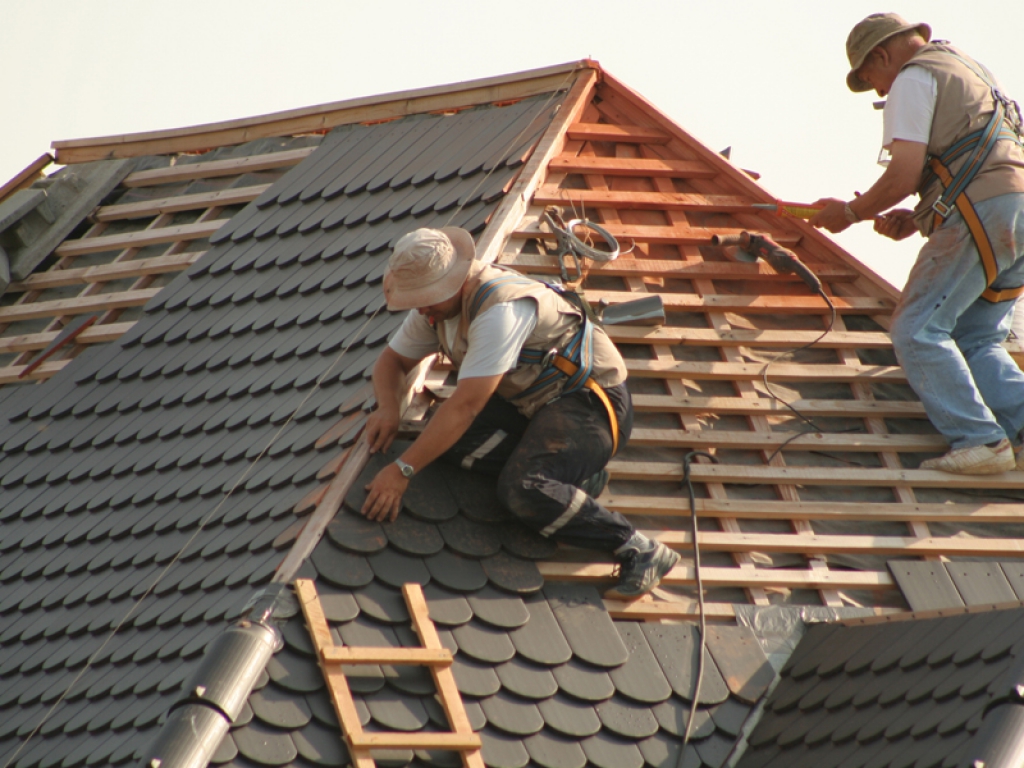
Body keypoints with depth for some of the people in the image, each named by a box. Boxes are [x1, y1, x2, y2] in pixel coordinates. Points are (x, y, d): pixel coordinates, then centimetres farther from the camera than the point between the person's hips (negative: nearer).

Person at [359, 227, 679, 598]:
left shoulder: (500, 310, -29)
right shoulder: (437, 302, 0)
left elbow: (465, 405, -33)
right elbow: (392, 360, 14)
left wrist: (402, 471, -32)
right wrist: (388, 408, -11)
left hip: (588, 401, -10)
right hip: (529, 401, 10)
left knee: (523, 491, -32)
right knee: (449, 437, -15)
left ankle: (639, 551, -24)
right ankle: (573, 473, -6)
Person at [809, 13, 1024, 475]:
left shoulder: (914, 77, 1)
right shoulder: (966, 71, 31)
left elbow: (902, 177, -9)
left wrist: (851, 212, 7)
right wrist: (916, 219, 21)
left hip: (981, 213, -9)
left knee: (917, 331, -6)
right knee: (975, 341, 11)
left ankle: (978, 439, -17)